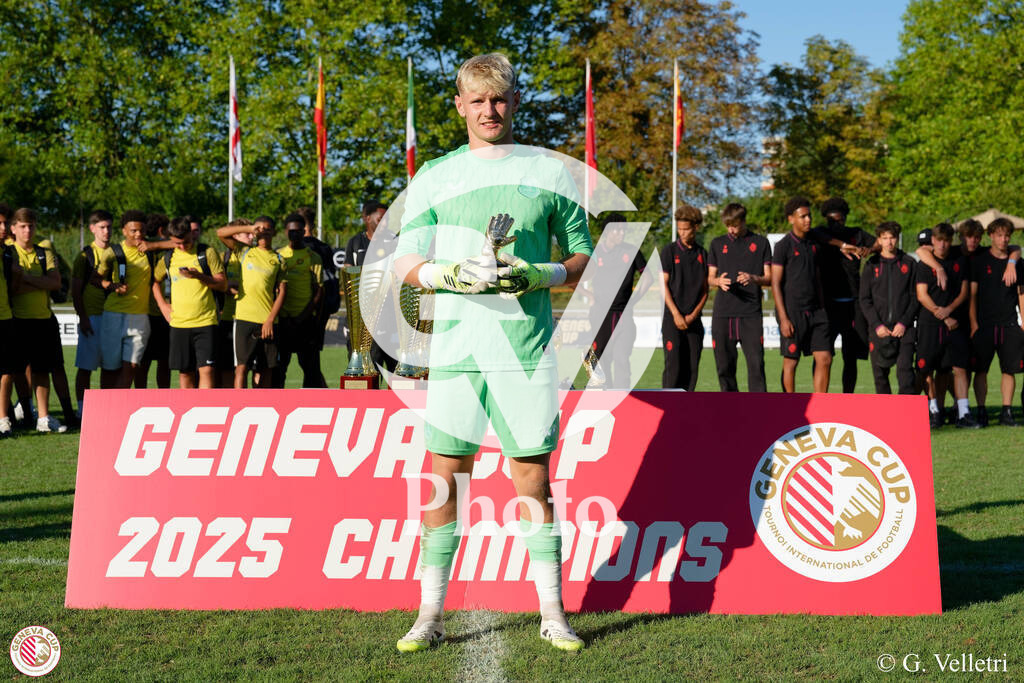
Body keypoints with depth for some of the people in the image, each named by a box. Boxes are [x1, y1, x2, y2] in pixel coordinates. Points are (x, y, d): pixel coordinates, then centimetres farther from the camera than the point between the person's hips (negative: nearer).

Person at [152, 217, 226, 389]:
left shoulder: (207, 252, 1)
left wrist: (200, 276, -16)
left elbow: (222, 284, -1)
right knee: (185, 372, 5)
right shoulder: (168, 258, 10)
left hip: (205, 322, -3)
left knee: (206, 369, -11)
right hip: (179, 323, 3)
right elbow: (155, 281, 25)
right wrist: (162, 305, 12)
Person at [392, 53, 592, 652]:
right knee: (443, 476, 1)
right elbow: (406, 264, 7)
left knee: (533, 477, 2)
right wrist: (455, 274, -14)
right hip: (456, 345, 1)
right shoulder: (434, 177, 10)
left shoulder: (550, 173, 7)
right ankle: (431, 614, 10)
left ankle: (553, 613, 11)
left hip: (528, 347, -1)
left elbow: (583, 257, 10)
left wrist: (534, 276, -9)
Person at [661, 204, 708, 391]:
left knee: (691, 367, 2)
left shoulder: (702, 254, 9)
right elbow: (663, 285, -3)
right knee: (673, 366, -9)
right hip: (672, 319, -3)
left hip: (694, 320, 3)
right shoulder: (669, 251, 0)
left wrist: (693, 315, -4)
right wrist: (676, 314, -11)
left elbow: (705, 289, 10)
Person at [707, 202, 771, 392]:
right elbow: (710, 279, 14)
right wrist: (719, 281, -9)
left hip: (751, 313, -2)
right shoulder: (717, 243, 12)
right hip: (722, 313, 2)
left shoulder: (760, 243, 8)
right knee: (724, 365, 3)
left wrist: (753, 278, -14)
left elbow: (769, 279, 8)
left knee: (756, 363, -9)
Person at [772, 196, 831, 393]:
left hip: (815, 311, 6)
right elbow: (775, 284, -9)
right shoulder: (783, 246, -5)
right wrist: (783, 318, -14)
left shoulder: (812, 245, 15)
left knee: (825, 359, 0)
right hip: (793, 313, -6)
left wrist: (822, 310, 14)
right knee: (791, 362, 0)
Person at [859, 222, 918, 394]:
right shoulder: (871, 266, 8)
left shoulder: (909, 264, 8)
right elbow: (864, 300, 5)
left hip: (903, 328, -1)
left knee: (905, 370, -13)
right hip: (878, 329, 1)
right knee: (880, 373, 5)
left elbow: (915, 297, 5)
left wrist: (904, 323, -8)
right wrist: (877, 325, -7)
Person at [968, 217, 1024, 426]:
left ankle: (1006, 412, 6)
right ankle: (981, 411, 5)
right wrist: (973, 323, -6)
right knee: (981, 369, -1)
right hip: (984, 323, -2)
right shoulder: (980, 261, 3)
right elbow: (972, 294, 1)